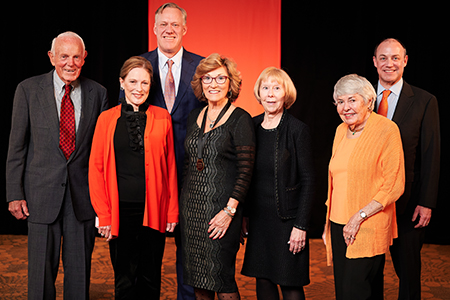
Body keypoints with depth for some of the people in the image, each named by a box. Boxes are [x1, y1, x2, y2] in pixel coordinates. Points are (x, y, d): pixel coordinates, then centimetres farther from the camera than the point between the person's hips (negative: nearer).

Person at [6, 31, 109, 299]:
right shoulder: (28, 89, -1)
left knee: (80, 272, 10)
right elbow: (17, 145, 1)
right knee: (41, 272, 6)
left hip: (83, 195, 1)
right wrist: (14, 194, -4)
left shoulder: (97, 93, 3)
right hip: (42, 194, -1)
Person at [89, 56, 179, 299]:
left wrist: (172, 211, 2)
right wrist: (103, 214, -3)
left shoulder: (162, 117, 4)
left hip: (154, 211, 0)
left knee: (150, 279, 9)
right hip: (121, 210, 0)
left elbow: (170, 166, 6)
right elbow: (96, 168, 3)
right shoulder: (107, 119, 4)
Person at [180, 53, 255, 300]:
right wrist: (182, 201, 12)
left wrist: (230, 210, -18)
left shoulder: (240, 119, -7)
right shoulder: (195, 116, 11)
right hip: (191, 207, 6)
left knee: (221, 278, -2)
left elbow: (245, 171, -11)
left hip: (221, 209, -6)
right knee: (196, 277, 12)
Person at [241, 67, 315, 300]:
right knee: (263, 280, 12)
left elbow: (307, 180, -10)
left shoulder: (297, 130, -10)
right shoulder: (252, 126, 4)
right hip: (258, 217, 5)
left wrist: (301, 226, -13)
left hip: (286, 217, -5)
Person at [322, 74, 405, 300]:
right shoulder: (341, 130, 11)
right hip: (339, 226, 7)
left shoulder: (386, 130, -9)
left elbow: (394, 185, -12)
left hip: (368, 228, -6)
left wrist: (360, 216, -16)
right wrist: (329, 223, 14)